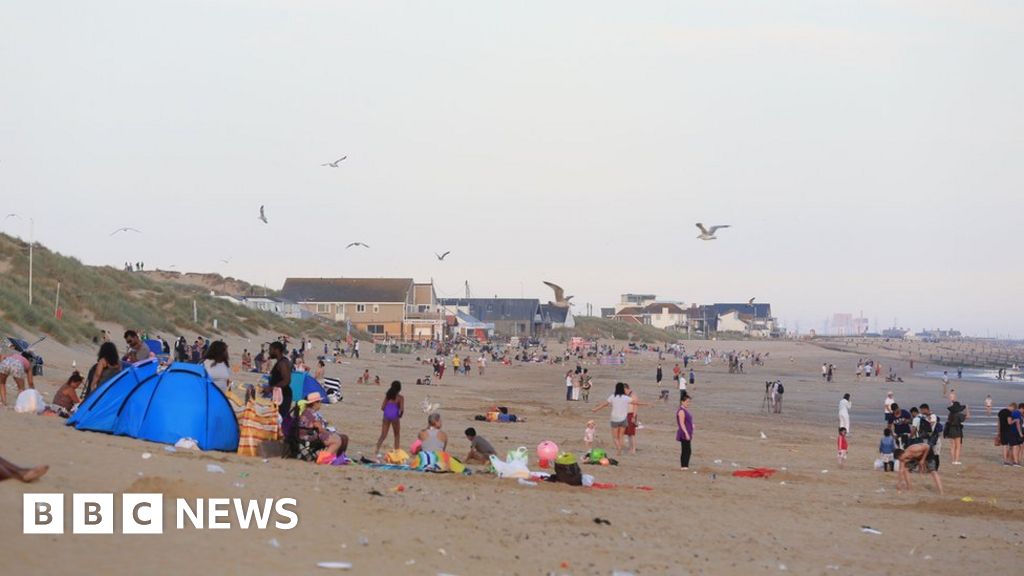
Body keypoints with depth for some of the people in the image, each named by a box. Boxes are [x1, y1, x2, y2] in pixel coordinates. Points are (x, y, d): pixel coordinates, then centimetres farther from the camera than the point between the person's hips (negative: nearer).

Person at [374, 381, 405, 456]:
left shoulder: (388, 396, 9)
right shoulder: (400, 397, -2)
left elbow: (382, 407, 5)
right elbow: (402, 409, -11)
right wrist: (400, 415, 8)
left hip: (386, 416, 3)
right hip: (395, 417, -3)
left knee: (383, 435, 3)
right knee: (397, 435, 17)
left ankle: (377, 449, -18)